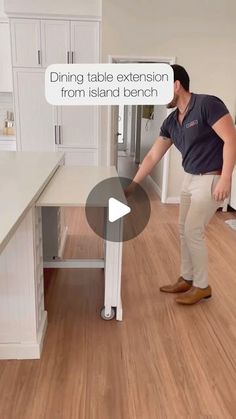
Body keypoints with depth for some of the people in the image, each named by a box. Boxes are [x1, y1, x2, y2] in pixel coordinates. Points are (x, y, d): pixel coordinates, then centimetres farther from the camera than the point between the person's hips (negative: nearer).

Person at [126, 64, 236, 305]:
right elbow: (153, 156, 8)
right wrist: (132, 185, 8)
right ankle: (186, 279, 28)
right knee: (184, 230, 12)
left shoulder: (207, 104, -18)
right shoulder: (171, 122, 6)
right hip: (189, 178, 8)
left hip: (211, 179, -8)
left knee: (193, 232, -5)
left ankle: (202, 286, 14)